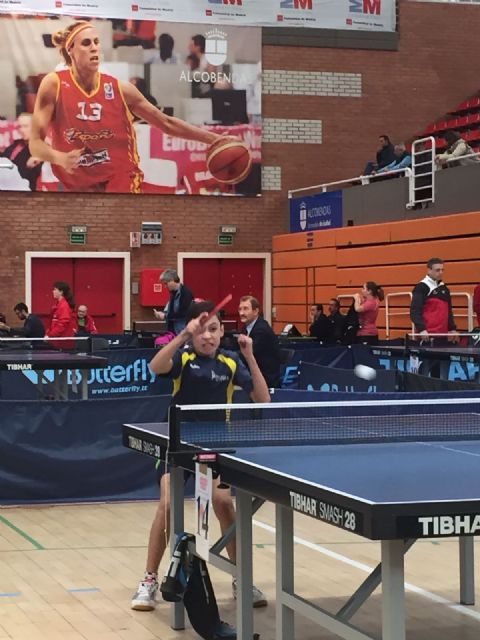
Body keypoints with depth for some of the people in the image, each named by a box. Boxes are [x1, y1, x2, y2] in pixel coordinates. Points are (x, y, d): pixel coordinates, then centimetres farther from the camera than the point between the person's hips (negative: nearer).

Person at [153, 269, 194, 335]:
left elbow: (183, 313, -21)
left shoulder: (186, 292, -14)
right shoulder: (173, 293, 11)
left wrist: (165, 316, -16)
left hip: (184, 331, -8)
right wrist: (162, 313, -1)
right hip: (173, 330, 8)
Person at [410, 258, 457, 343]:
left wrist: (452, 329, 18)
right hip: (427, 335, -8)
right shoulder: (421, 288, -6)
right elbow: (415, 312, -12)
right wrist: (421, 329, -21)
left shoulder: (444, 288, 17)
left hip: (442, 334, 8)